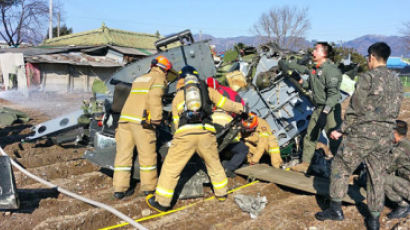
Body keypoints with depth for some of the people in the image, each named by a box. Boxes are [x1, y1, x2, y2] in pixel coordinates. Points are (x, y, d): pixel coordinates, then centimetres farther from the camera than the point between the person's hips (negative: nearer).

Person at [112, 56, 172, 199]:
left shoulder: (139, 79, 26)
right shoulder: (159, 78, 4)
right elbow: (154, 98, -13)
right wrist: (157, 119, -12)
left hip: (125, 118, 7)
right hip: (141, 120, -7)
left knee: (123, 153, 7)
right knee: (147, 154, 5)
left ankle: (119, 188, 10)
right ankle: (148, 186, 15)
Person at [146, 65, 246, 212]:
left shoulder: (177, 96, 21)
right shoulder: (207, 90, 21)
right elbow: (225, 103, 23)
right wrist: (241, 110, 39)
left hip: (185, 134, -1)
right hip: (206, 133, 1)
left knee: (171, 168, 9)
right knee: (214, 164, 23)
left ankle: (162, 202, 14)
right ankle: (221, 193, 37)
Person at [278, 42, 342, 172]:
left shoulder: (330, 69, -16)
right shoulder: (314, 70, 12)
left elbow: (333, 93, -23)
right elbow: (309, 86, 24)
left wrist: (325, 112, -30)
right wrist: (298, 80, 9)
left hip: (331, 109, -9)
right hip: (319, 108, 9)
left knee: (334, 139, -9)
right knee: (310, 136, 16)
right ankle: (305, 164, 29)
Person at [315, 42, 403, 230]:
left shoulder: (368, 77, -12)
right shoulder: (396, 81, 9)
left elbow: (355, 109, -13)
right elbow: (395, 112, 14)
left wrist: (342, 130, -3)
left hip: (362, 135, -6)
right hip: (385, 138, 7)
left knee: (340, 167, 8)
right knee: (377, 177, 13)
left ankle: (336, 209, 11)